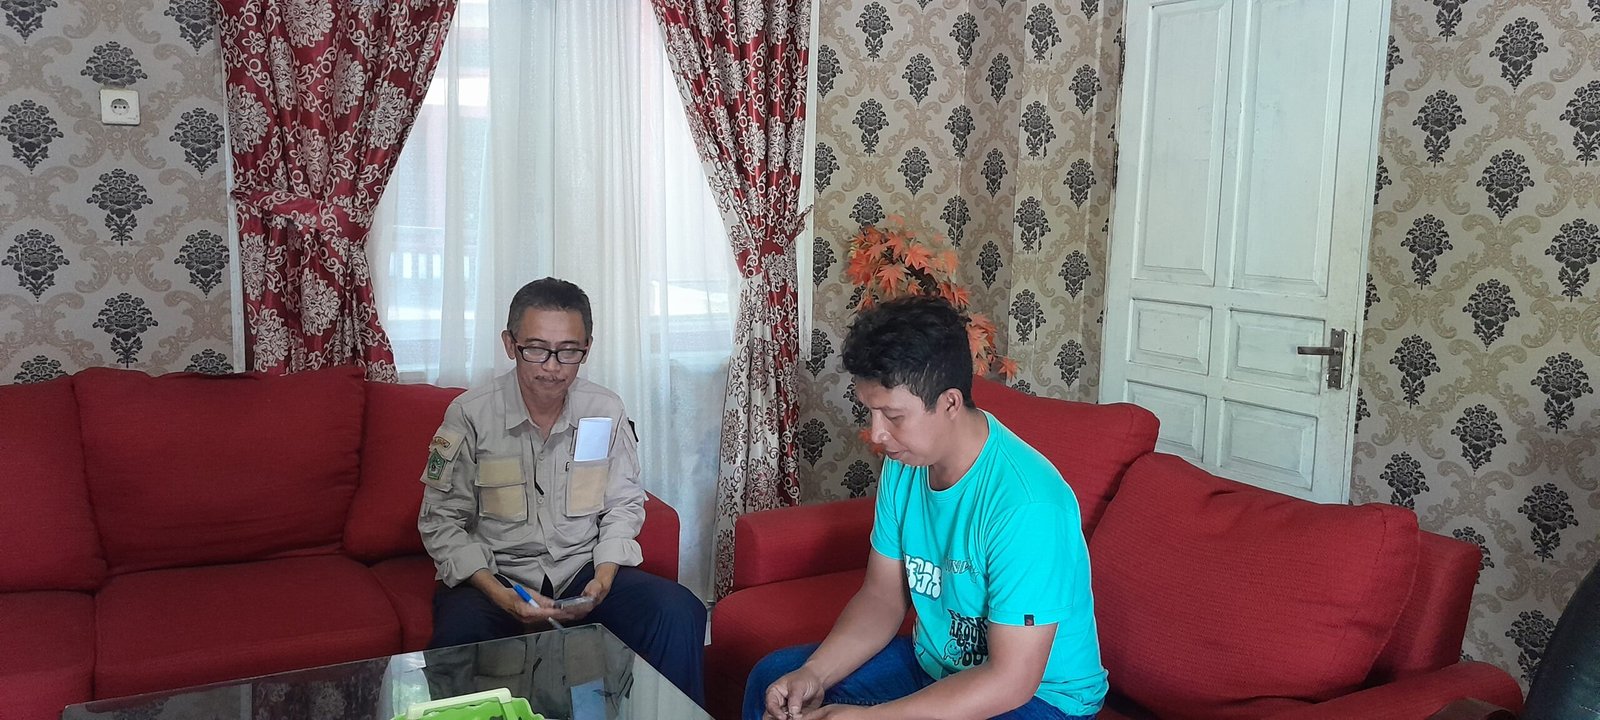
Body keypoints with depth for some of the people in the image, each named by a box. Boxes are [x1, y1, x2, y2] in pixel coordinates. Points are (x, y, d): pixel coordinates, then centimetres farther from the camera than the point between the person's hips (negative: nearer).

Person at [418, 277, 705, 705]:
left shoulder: (606, 411, -1)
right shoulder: (470, 414, -9)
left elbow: (624, 505, 9)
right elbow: (441, 521, -5)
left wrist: (602, 579, -9)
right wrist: (500, 594, -18)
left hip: (582, 570, 3)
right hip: (492, 574, -2)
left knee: (681, 613, -23)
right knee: (458, 638, -37)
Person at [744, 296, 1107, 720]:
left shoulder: (1025, 503, -30)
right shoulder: (905, 464, -5)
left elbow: (1011, 680, -28)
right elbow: (882, 597, 3)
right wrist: (815, 674, -13)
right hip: (934, 665, 8)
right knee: (773, 680, 5)